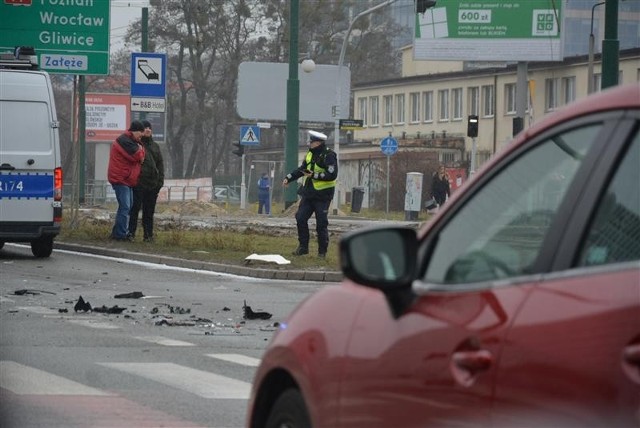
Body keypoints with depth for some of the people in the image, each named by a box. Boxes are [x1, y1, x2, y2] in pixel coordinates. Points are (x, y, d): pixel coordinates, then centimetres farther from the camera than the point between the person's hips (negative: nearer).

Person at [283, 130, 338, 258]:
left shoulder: (329, 156, -12)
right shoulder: (310, 154, 12)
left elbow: (332, 175, -21)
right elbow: (301, 169, 22)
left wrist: (315, 175, -23)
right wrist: (288, 178, 11)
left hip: (322, 196, -7)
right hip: (308, 193, 7)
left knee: (321, 224, -3)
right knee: (301, 218, 3)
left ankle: (322, 251, 7)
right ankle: (303, 246, 15)